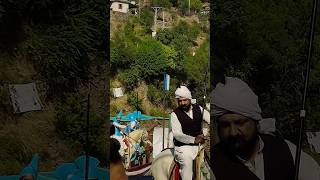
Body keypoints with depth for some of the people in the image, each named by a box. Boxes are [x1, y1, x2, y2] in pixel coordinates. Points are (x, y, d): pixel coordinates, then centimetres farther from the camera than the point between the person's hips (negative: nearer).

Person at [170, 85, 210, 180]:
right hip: (183, 146, -4)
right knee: (187, 162, -28)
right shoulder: (175, 114, -5)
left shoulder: (199, 109, 7)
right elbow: (177, 134, -12)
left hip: (199, 144, 4)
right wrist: (194, 139, -22)